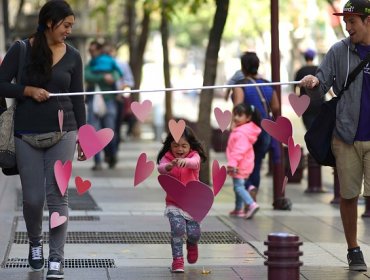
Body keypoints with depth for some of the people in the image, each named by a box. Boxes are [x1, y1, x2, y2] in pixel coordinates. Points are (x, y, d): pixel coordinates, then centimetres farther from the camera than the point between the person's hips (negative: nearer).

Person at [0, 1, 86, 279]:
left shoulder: (73, 56, 2)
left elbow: (78, 98, 7)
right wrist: (29, 91, -17)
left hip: (62, 132, 1)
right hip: (27, 133, 0)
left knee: (57, 195, -6)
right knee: (33, 198, 4)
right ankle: (35, 241, 34)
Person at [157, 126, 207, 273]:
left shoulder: (194, 156, -7)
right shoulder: (167, 157, -6)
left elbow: (195, 162, -31)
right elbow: (161, 168, -27)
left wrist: (185, 161, -55)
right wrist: (169, 166, -52)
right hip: (174, 204, -1)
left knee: (194, 234, 2)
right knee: (178, 229, -18)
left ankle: (192, 244, 39)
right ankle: (177, 260, -5)